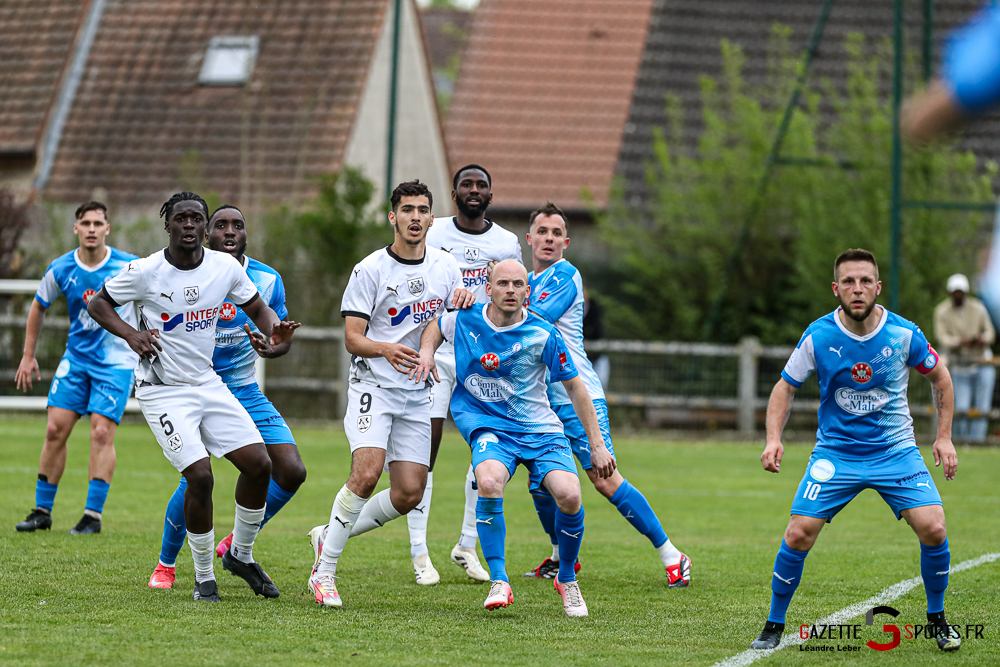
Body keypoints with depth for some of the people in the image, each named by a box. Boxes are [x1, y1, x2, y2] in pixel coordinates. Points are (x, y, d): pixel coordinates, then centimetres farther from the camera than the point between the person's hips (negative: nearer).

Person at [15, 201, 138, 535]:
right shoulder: (61, 269, -4)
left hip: (116, 361, -3)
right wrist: (28, 355, 12)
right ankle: (42, 511, 8)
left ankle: (93, 516, -7)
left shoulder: (128, 267, -12)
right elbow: (39, 307, 12)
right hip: (76, 359, 3)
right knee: (56, 429, -2)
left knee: (101, 433, -12)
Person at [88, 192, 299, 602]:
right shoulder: (144, 272, -12)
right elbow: (97, 304, 1)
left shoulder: (225, 267, -2)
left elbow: (257, 309, 12)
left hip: (208, 384, 5)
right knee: (200, 475, -19)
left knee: (259, 464, -5)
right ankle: (204, 578, -1)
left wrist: (274, 332, -11)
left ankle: (241, 554, 20)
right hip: (162, 392, -5)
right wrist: (130, 335, -17)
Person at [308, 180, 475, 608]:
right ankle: (324, 572, -13)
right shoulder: (371, 269, -7)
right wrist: (384, 349, -30)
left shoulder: (445, 267, 7)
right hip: (373, 385, -5)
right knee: (367, 473, -24)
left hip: (417, 393, 5)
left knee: (409, 494, -2)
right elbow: (352, 338, -9)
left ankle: (330, 536, 19)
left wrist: (465, 302, -6)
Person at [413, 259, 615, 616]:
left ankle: (567, 580, 5)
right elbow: (436, 326, 22)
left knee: (569, 496, -24)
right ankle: (499, 583, -21)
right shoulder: (464, 321, -4)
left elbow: (574, 387, -1)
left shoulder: (543, 335, -11)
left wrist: (597, 445, -1)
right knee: (489, 482, -33)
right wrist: (426, 351, -1)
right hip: (489, 426, 0)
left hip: (541, 429, 0)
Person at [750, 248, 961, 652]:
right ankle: (774, 626, 6)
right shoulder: (818, 337, -12)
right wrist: (774, 438, -15)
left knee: (932, 529, -16)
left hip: (895, 450, 0)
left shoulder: (903, 334, -10)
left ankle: (937, 619, 9)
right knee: (798, 535, -14)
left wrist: (944, 436, 4)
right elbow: (785, 388, 1)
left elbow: (939, 377, 8)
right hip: (835, 450, 0)